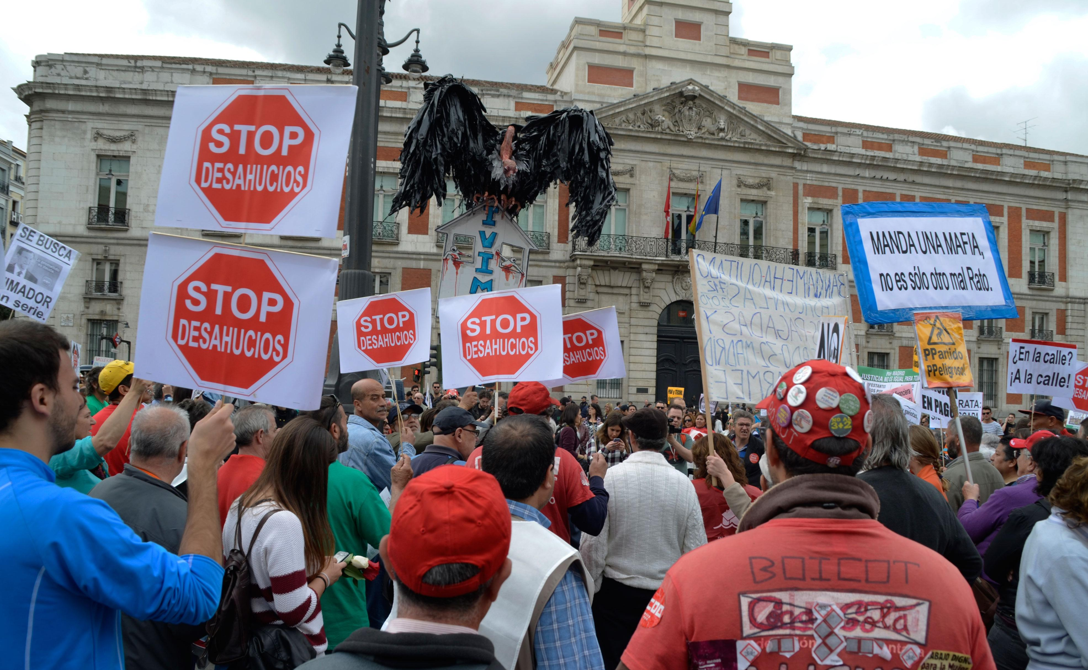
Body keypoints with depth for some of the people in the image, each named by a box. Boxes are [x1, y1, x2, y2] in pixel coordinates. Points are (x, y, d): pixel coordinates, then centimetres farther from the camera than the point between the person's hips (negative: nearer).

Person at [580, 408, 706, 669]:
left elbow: (593, 544, -11)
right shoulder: (683, 483, -7)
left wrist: (590, 590, 2)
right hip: (668, 592, 2)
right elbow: (696, 548, -4)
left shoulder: (610, 478, -13)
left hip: (616, 591, -2)